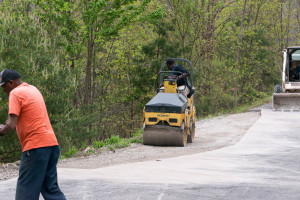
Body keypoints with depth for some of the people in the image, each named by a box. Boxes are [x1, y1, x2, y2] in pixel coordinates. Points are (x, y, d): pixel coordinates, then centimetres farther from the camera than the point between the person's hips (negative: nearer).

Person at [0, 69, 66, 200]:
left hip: (36, 146, -9)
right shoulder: (33, 89, 21)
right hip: (51, 143, 9)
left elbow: (11, 125, -15)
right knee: (51, 188, 12)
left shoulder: (15, 93, -7)